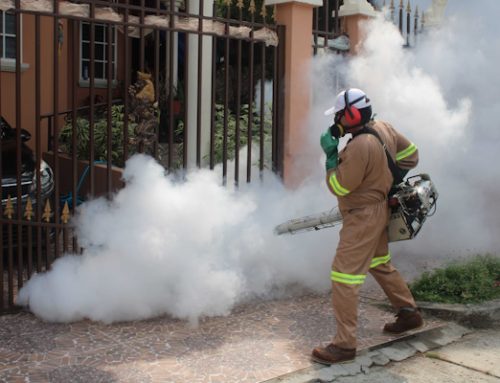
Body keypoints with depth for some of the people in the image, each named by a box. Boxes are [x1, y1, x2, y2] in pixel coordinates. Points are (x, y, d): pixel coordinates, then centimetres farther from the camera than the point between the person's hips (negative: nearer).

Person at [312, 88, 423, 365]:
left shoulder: (359, 147, -28)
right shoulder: (383, 129, 0)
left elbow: (338, 187, -21)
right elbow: (410, 153, 14)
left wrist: (331, 155, -12)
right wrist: (389, 181, 15)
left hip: (363, 217, -10)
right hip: (378, 210, 10)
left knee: (344, 277, -7)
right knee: (381, 264, 27)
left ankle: (344, 345, -3)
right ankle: (409, 313, 41)